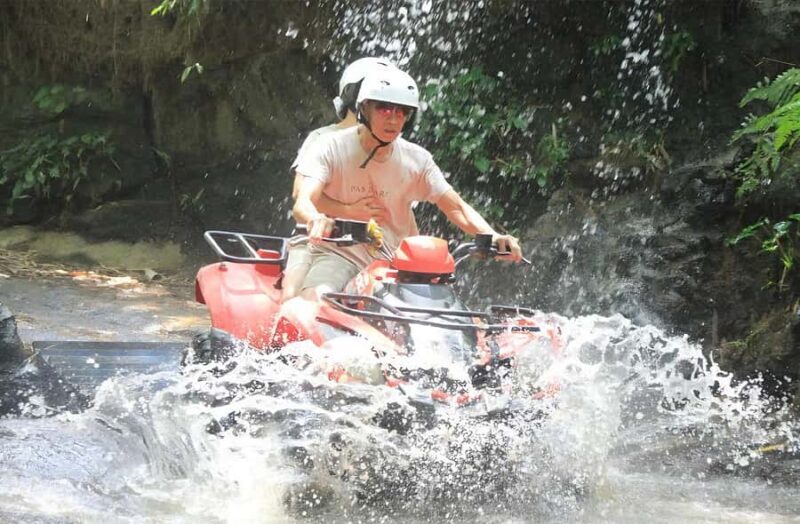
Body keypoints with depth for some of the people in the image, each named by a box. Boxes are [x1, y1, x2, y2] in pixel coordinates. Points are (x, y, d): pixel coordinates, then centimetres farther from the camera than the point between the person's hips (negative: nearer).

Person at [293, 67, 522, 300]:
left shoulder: (417, 160, 3)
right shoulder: (332, 148, -6)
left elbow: (456, 207, 1)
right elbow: (303, 203, -18)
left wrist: (492, 236, -20)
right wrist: (316, 219, -45)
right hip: (338, 254, -4)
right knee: (316, 299, -34)